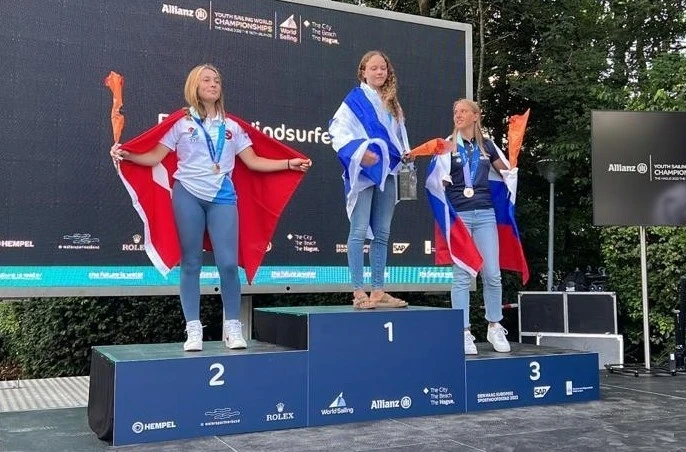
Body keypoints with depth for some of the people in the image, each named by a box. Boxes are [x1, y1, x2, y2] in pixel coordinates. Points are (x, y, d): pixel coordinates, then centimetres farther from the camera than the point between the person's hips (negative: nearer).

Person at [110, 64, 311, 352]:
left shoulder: (231, 126, 15)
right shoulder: (181, 123, 8)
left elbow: (253, 161, 12)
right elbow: (155, 157, 3)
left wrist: (290, 164, 6)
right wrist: (126, 156, -13)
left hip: (222, 198, 2)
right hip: (188, 196, -1)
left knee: (228, 263, -7)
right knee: (191, 263, 2)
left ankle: (233, 327, 7)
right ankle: (193, 330, 8)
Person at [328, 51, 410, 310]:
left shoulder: (392, 103, 19)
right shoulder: (355, 99, 0)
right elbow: (338, 129, -10)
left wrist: (405, 152, 6)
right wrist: (359, 152, -23)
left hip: (387, 172, 7)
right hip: (363, 172, -6)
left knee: (382, 233, 6)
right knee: (359, 231, -8)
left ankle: (378, 291, 11)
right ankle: (358, 292, -5)